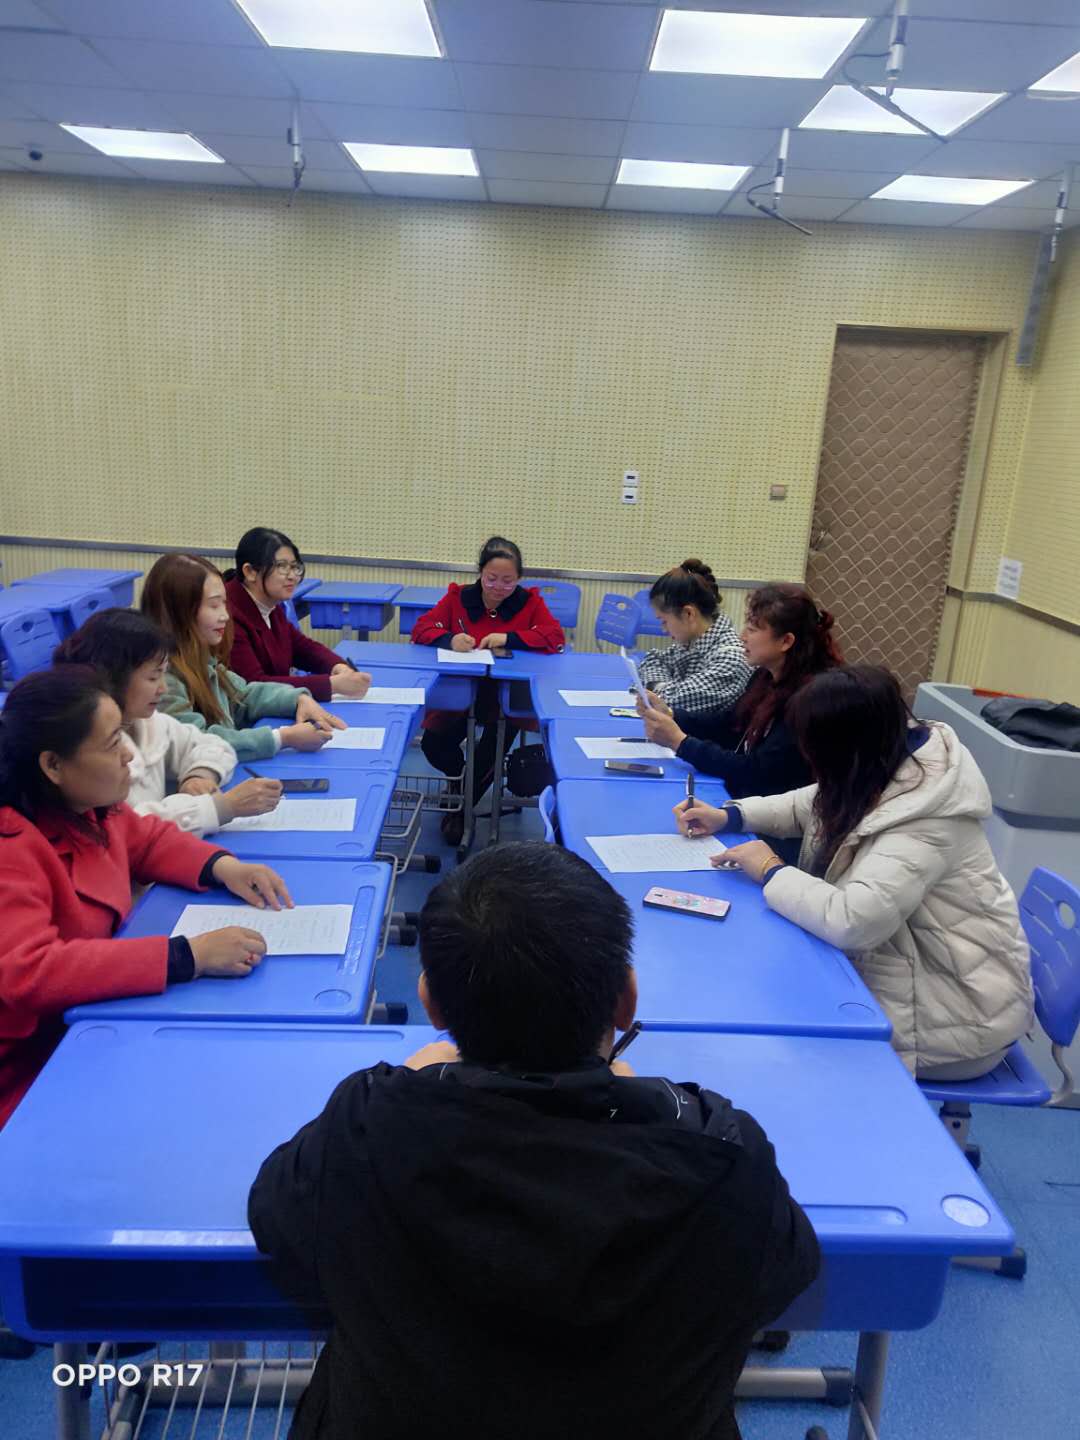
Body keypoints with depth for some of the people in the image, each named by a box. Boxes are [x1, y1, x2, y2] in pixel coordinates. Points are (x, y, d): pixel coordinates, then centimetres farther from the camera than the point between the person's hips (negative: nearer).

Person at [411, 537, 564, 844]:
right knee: (432, 744, -19)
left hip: (507, 695, 0)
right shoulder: (458, 597, 1)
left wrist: (509, 638, -25)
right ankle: (460, 776, 22)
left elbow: (556, 637, -13)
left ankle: (460, 807, 9)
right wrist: (449, 639, -27)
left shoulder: (530, 602, -1)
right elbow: (421, 629, -4)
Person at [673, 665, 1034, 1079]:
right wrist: (730, 816, 1)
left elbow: (851, 921, -42)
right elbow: (812, 806, 13)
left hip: (952, 1013, -8)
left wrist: (772, 872, -26)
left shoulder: (921, 824, -33)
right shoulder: (887, 758, -5)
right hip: (908, 964, 8)